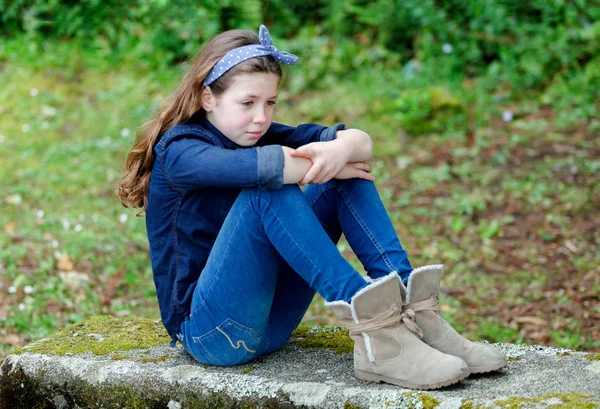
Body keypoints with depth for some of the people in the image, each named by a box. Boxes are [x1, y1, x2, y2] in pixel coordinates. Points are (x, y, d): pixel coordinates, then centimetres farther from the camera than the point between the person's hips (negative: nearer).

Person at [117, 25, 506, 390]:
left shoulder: (260, 135, 6)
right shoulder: (179, 151, -13)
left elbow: (362, 141, -9)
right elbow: (260, 167, -35)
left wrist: (342, 148, -32)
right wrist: (330, 163, -18)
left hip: (271, 319, 7)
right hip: (211, 330, -7)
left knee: (346, 177, -6)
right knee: (270, 190, -29)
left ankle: (409, 309, -21)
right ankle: (369, 320, -34)